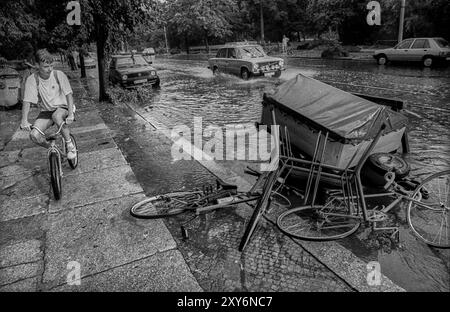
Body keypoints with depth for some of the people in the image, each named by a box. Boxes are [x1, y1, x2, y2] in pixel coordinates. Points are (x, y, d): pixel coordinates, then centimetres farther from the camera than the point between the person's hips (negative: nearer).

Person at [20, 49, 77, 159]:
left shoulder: (59, 75, -12)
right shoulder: (32, 79, -10)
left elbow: (69, 94, -14)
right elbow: (27, 101, -12)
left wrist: (71, 114, -27)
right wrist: (24, 120, -24)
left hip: (62, 107, -2)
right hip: (46, 111, 2)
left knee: (56, 116, -39)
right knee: (34, 136, -20)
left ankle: (70, 144, -17)